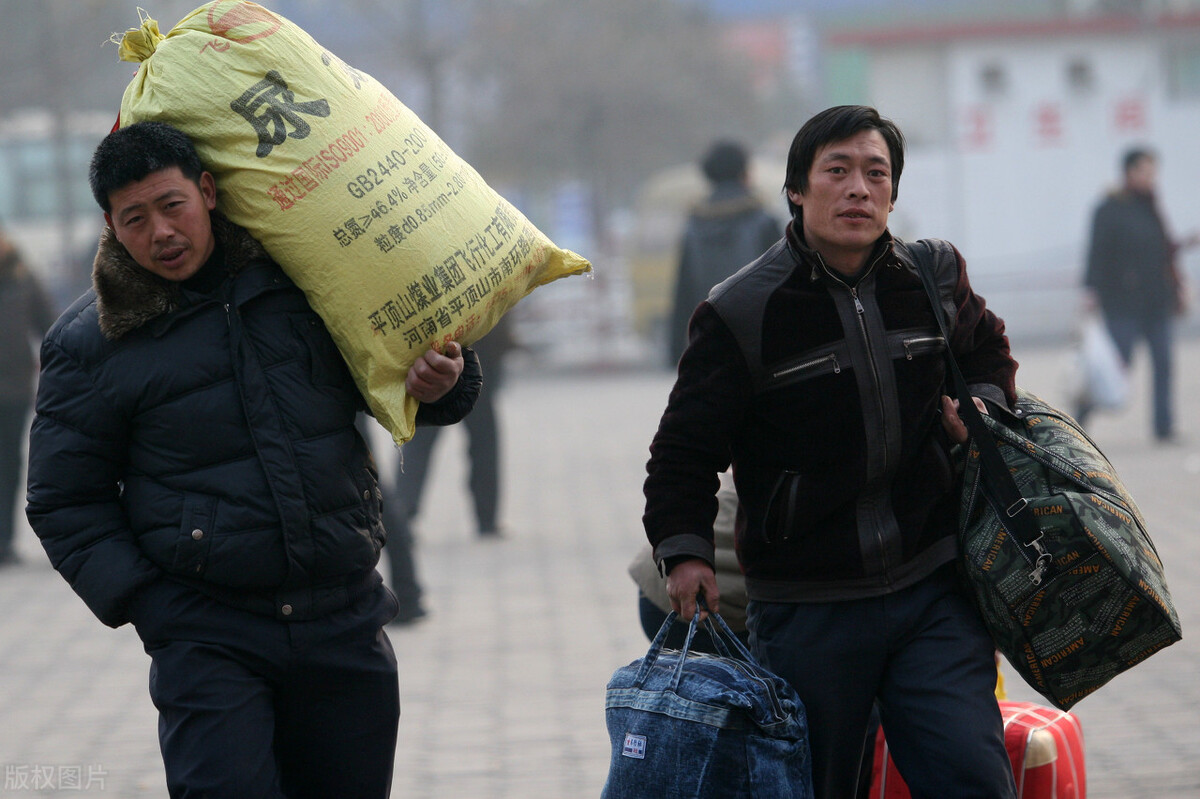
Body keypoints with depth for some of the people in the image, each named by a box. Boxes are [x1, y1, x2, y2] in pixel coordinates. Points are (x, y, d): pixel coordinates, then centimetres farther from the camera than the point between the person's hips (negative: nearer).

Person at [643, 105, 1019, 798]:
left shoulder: (936, 279, 5)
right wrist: (685, 550, -15)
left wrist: (985, 407, 6)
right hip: (807, 607, -2)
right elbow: (686, 448, -1)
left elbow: (987, 351, 27)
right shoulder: (742, 313, -6)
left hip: (932, 591, 2)